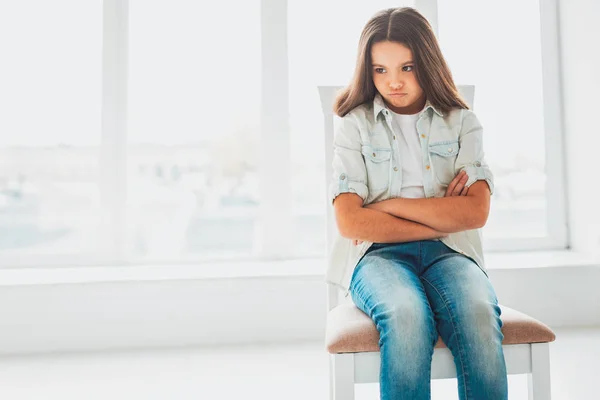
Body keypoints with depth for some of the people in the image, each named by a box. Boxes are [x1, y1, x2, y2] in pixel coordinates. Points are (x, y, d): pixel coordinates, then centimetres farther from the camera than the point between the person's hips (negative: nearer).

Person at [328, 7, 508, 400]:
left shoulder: (463, 123, 12)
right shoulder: (355, 125, 7)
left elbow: (476, 213, -3)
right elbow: (350, 222, -6)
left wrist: (391, 205, -6)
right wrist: (441, 218, -4)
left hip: (449, 252, 2)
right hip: (378, 254, -1)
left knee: (480, 314, -31)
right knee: (407, 315, -34)